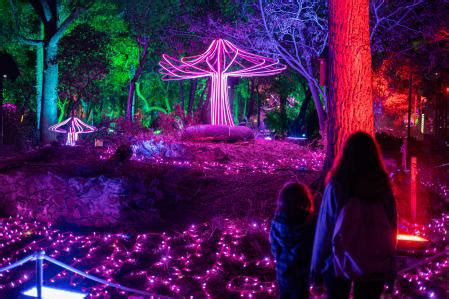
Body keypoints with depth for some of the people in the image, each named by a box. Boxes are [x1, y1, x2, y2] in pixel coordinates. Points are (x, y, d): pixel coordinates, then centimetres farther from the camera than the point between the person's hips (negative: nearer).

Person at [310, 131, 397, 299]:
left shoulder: (336, 186, -16)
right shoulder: (383, 187, -10)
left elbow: (324, 229, -11)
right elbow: (392, 228, -3)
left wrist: (316, 265, 1)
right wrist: (390, 267, 9)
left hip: (339, 262, -1)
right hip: (376, 265, 2)